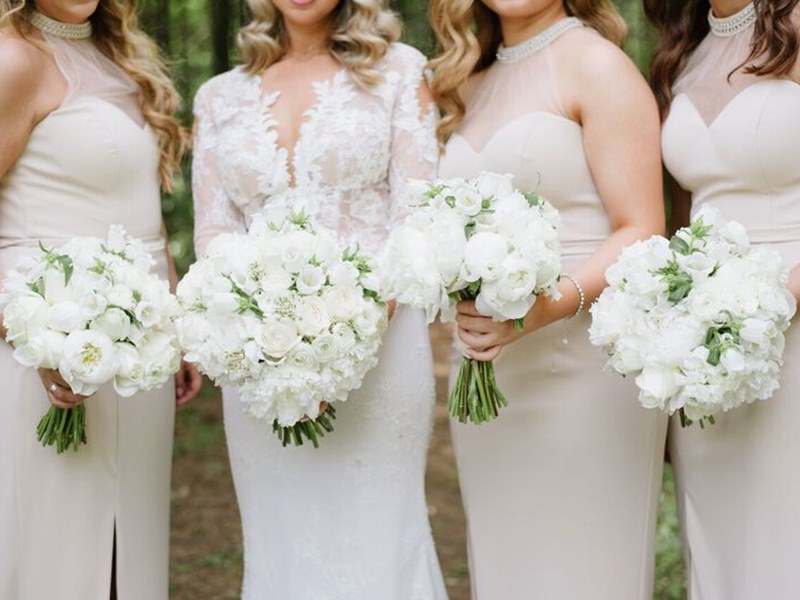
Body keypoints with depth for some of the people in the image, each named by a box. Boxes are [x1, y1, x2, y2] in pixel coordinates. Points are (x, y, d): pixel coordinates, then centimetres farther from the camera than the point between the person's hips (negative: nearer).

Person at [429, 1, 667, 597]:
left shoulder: (596, 63, -4)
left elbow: (642, 234, -11)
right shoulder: (473, 83, 17)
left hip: (580, 366, -6)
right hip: (484, 375, 7)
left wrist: (555, 303, -26)